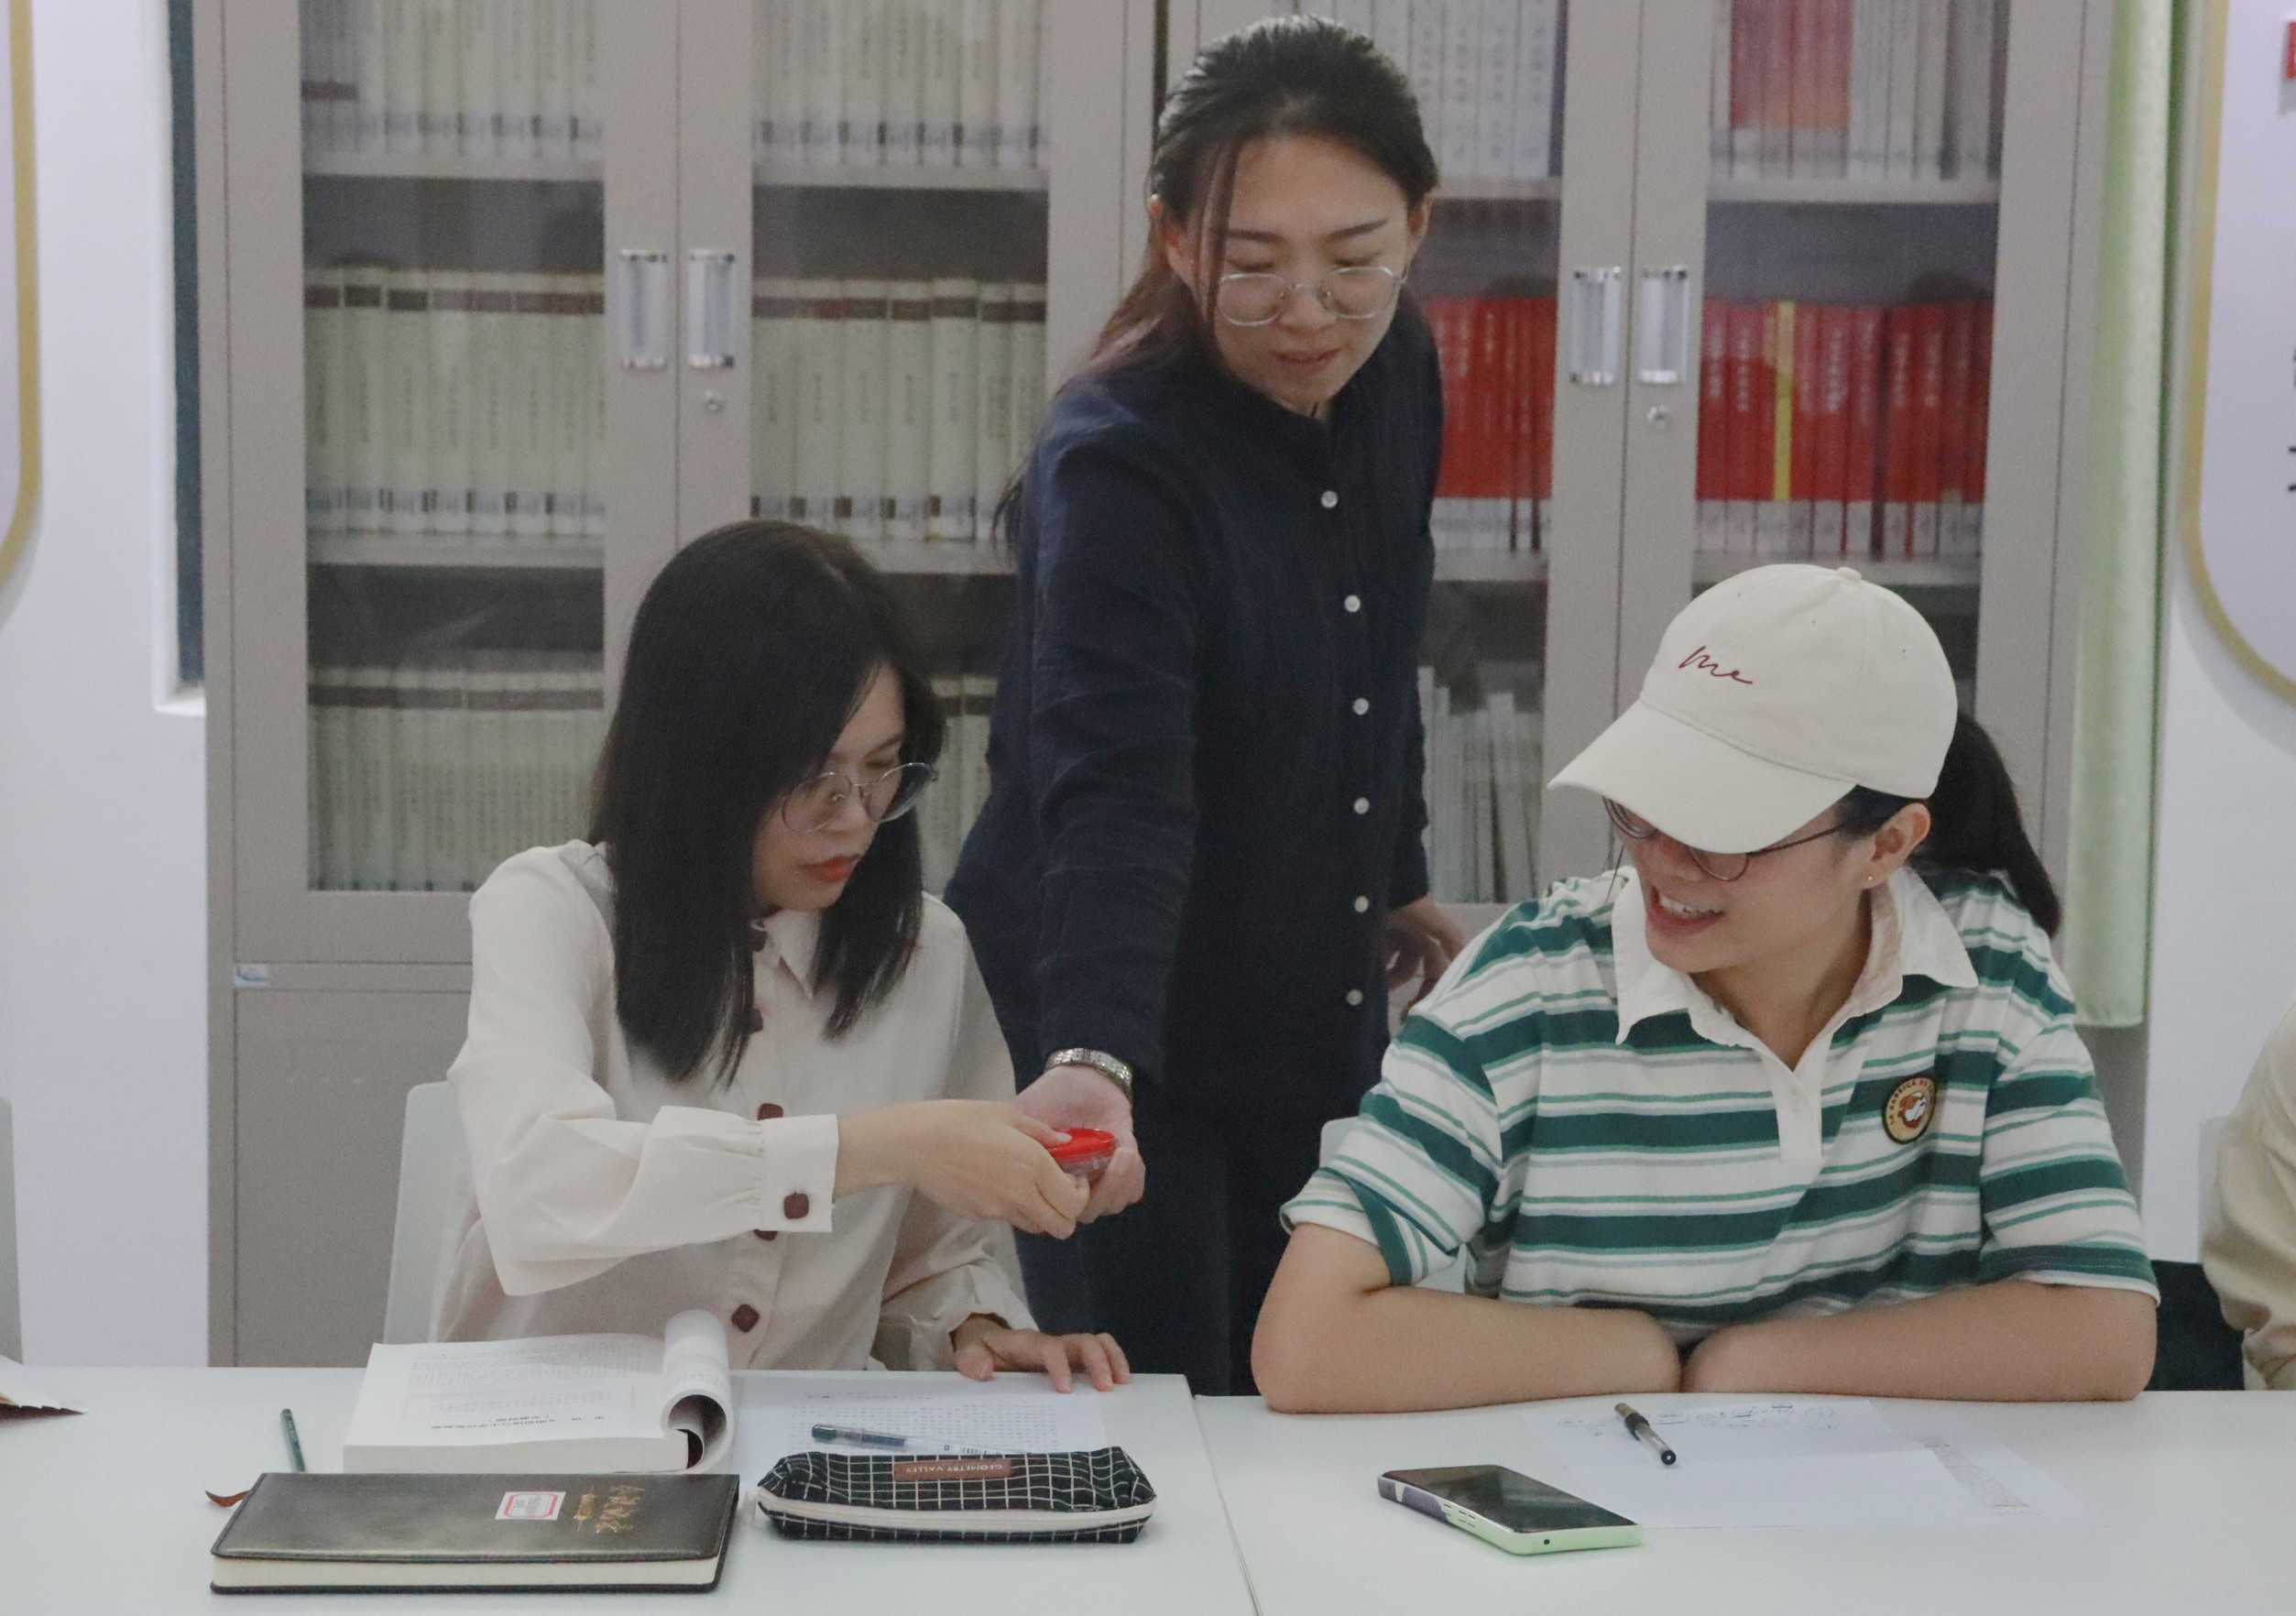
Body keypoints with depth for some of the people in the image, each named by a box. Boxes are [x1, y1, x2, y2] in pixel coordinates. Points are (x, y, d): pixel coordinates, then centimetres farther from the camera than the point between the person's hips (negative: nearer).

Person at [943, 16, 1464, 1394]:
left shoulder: (1395, 376, -3)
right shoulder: (1118, 465, -25)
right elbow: (1114, 788, -37)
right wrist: (1093, 1058, -50)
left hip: (1319, 1018, 7)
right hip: (1108, 1037, -6)